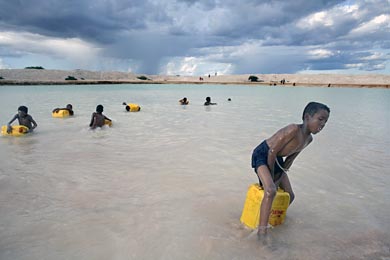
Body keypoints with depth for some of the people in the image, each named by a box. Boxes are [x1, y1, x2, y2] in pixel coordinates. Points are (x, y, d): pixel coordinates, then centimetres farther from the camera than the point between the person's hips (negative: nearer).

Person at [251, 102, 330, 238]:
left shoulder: (309, 139, 1)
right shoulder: (293, 130, -28)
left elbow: (291, 158, 9)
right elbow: (272, 152, -24)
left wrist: (279, 178, 2)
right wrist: (271, 177, -14)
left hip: (277, 160, 9)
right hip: (262, 155, -9)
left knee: (290, 196, 13)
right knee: (271, 191, -30)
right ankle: (262, 232, -23)